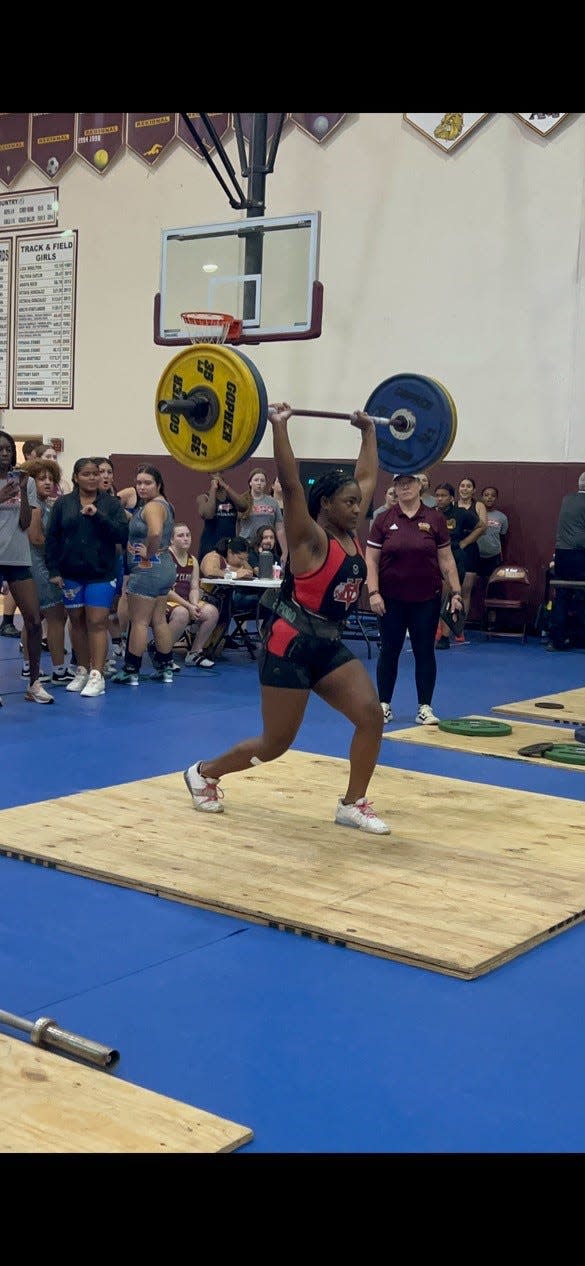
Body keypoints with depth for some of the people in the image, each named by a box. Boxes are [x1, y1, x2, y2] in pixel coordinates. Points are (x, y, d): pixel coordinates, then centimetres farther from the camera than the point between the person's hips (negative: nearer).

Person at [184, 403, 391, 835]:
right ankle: (204, 773, 26)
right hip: (291, 648, -7)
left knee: (371, 716, -10)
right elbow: (290, 484, -27)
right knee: (276, 742, 2)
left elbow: (368, 477, 15)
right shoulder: (310, 540, -15)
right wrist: (279, 427, -30)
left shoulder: (351, 533, 4)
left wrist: (369, 432, 19)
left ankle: (353, 804, 4)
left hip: (330, 646, 7)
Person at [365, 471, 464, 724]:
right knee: (389, 650, 7)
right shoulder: (384, 520, 0)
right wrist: (373, 592, -10)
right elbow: (371, 560, -1)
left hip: (427, 599, 0)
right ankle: (384, 705, 18)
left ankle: (425, 708, 13)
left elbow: (446, 559, 3)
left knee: (425, 652, 5)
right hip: (391, 598, 0)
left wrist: (456, 592, -1)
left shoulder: (435, 519, 1)